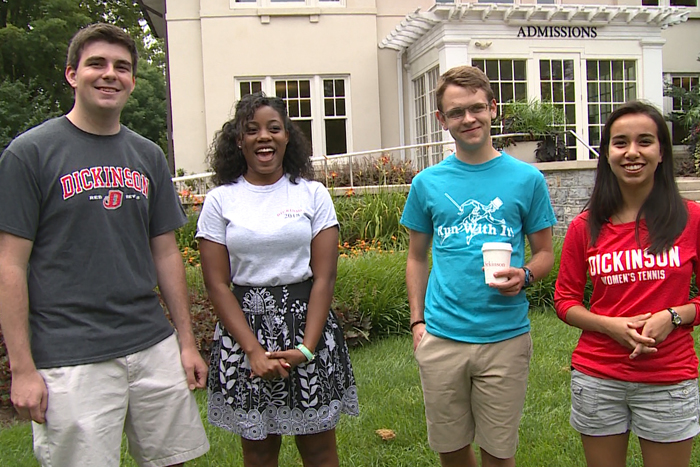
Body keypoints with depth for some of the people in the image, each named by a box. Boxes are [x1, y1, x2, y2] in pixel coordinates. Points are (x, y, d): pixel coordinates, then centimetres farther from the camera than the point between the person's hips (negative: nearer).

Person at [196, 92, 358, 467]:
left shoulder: (313, 194, 2)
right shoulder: (220, 200, 2)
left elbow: (324, 277, -3)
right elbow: (217, 284, -2)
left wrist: (306, 348, -12)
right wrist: (254, 351, -11)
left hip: (307, 323, 0)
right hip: (243, 329, 1)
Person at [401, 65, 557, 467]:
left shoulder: (526, 178, 0)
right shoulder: (428, 183, 4)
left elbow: (545, 253, 6)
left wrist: (525, 276, -15)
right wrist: (418, 321, 4)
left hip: (506, 338, -1)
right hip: (440, 338, 2)